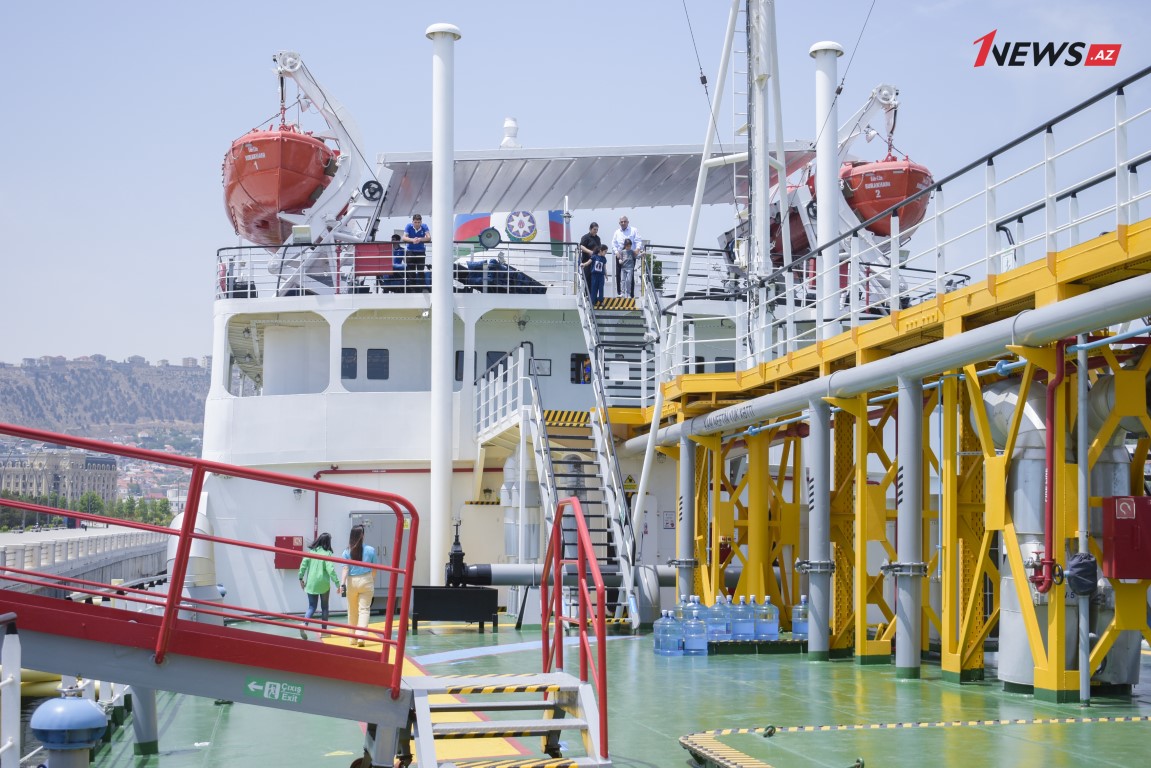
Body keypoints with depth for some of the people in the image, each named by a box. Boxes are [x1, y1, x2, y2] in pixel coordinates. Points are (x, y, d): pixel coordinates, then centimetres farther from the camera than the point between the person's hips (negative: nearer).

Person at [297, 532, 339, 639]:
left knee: (312, 607, 8)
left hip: (311, 583, 3)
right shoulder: (327, 553, -9)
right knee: (324, 607, 14)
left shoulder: (311, 551, 2)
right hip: (323, 584, -3)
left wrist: (301, 578, 9)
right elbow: (330, 569, -16)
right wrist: (337, 583, -14)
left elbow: (303, 564, -1)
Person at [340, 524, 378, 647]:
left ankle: (353, 639, 22)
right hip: (366, 581, -1)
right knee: (364, 610, -1)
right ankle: (361, 637, -16)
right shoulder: (370, 550, -4)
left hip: (352, 582, 1)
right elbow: (373, 569, 3)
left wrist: (342, 584, -15)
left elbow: (345, 569, -12)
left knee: (352, 612, 13)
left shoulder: (347, 552, -3)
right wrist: (373, 582, 17)